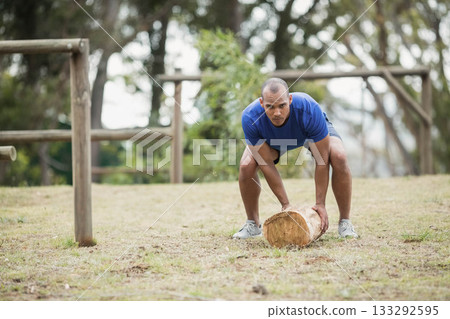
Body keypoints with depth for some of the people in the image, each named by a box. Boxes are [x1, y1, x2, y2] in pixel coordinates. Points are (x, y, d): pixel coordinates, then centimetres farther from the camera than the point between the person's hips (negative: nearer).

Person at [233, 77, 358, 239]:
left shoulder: (309, 110, -44)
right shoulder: (250, 118, -39)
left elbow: (321, 160, -33)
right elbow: (266, 164, -29)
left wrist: (320, 204, -30)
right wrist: (285, 204, -28)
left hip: (314, 130, -1)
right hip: (273, 140, 1)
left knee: (339, 157, -29)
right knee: (246, 165, -24)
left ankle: (345, 222, -12)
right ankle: (252, 224, -1)